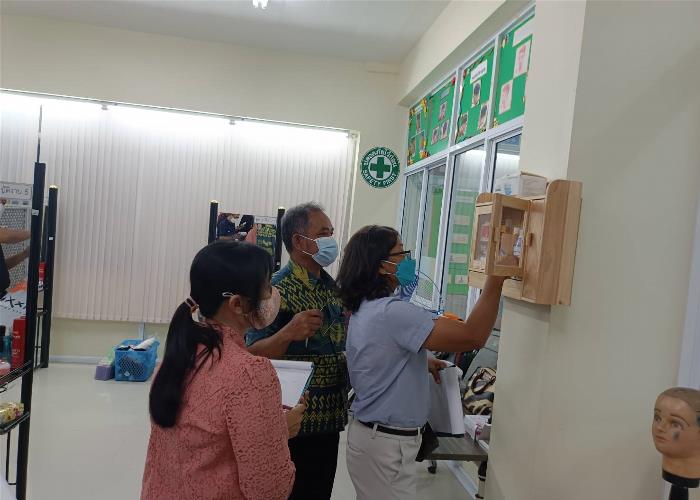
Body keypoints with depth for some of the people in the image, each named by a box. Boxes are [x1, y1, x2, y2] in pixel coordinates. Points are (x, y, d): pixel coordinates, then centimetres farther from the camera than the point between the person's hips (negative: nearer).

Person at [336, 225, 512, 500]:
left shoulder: (365, 309, 5)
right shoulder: (392, 312, -26)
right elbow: (473, 336, -30)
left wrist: (424, 362, 9)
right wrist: (496, 278, -25)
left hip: (371, 433, 9)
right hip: (386, 444, -9)